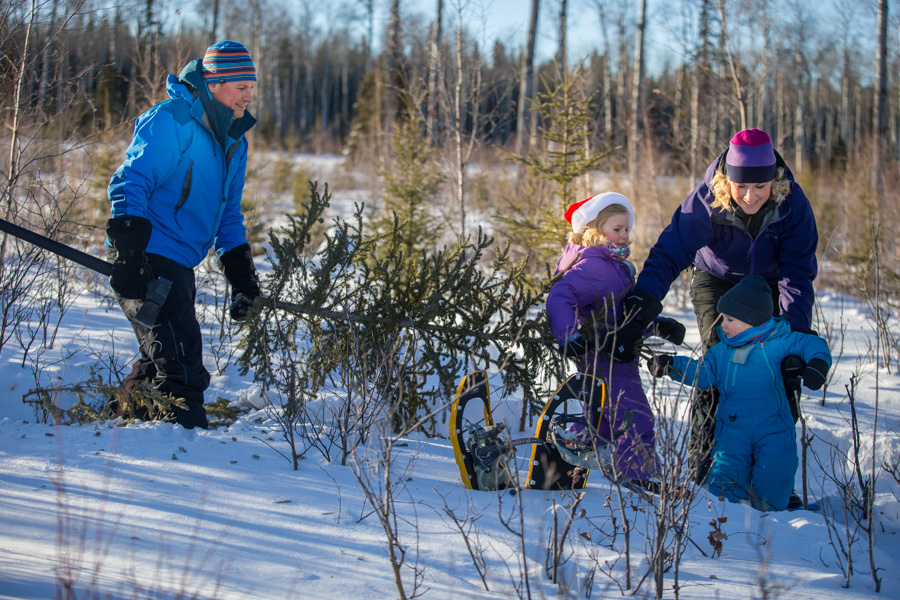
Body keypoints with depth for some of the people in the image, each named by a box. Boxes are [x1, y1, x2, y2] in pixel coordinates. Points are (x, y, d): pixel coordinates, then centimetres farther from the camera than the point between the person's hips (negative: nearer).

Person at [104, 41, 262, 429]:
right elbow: (130, 184, -17)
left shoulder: (232, 141, 16)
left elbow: (227, 213, 26)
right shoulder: (171, 122, -11)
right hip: (148, 259, -9)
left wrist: (240, 271, 19)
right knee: (179, 367, -13)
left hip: (178, 265, 9)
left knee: (164, 362, 17)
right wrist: (128, 251, -27)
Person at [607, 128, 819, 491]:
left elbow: (798, 274, -26)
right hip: (717, 282, -1)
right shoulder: (707, 202, -30)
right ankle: (703, 473, -13)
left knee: (785, 372, -11)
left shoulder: (793, 204, -27)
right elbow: (669, 254, -33)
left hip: (769, 283, 2)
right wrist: (640, 307, -48)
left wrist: (796, 336, -38)